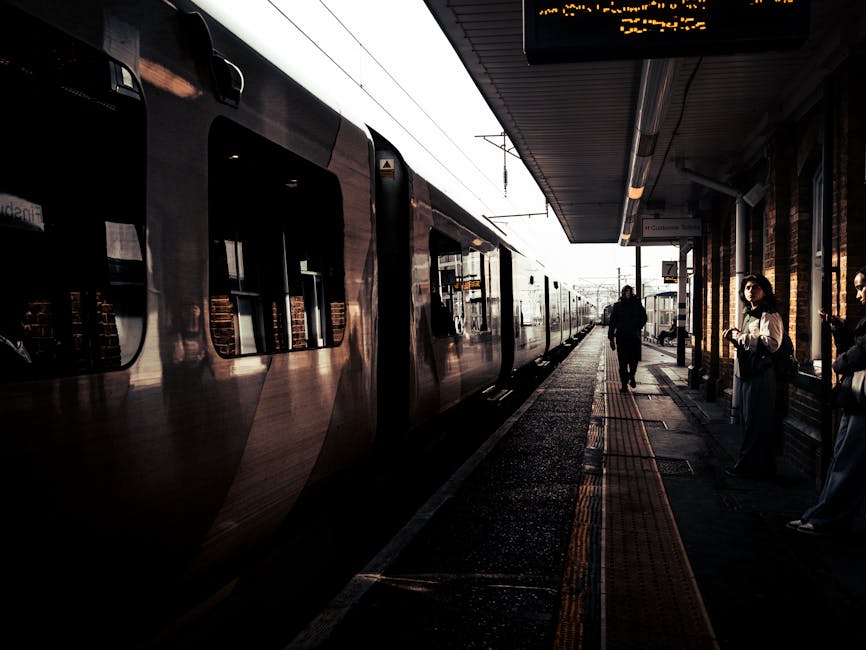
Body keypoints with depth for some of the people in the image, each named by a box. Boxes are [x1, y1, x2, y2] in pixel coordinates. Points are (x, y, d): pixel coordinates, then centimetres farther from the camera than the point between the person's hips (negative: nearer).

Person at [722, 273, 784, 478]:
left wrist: (742, 337, -18)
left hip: (761, 374, -10)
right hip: (746, 373, 10)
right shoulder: (748, 315, 19)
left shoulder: (769, 315, -11)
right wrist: (735, 337, 9)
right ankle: (748, 464, 22)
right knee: (747, 420, 13)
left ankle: (749, 465, 4)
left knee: (756, 421, -3)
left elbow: (772, 343, -25)